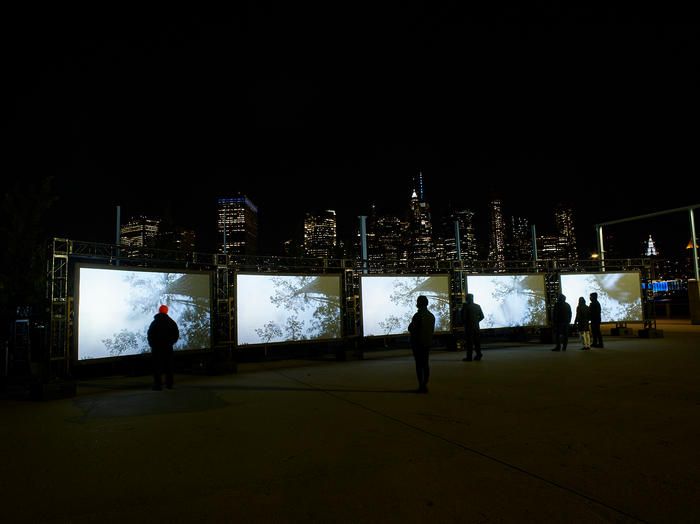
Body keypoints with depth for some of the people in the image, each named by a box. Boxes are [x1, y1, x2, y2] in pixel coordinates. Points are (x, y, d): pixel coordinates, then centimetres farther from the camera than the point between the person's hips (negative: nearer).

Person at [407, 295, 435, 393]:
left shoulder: (417, 315, -16)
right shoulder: (431, 316, 8)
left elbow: (411, 329, -12)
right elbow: (432, 330, 14)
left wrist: (411, 325, 6)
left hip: (418, 343, -7)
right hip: (428, 343, 7)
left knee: (419, 364, -2)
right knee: (426, 364, 11)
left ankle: (421, 386, -3)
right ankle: (425, 385, 13)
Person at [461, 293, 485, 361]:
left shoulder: (465, 306, -10)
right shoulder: (478, 306, 7)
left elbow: (463, 316, -15)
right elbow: (482, 316, 8)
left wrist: (463, 323, 2)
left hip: (468, 326, -5)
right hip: (476, 326, 5)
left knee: (469, 342, -3)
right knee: (477, 341, 12)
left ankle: (469, 357, -3)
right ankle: (478, 355, 13)